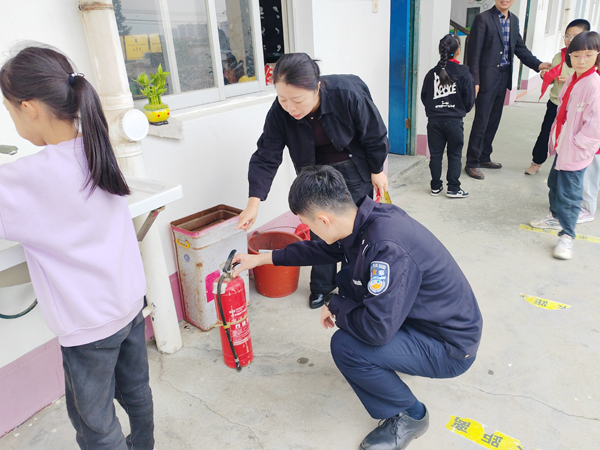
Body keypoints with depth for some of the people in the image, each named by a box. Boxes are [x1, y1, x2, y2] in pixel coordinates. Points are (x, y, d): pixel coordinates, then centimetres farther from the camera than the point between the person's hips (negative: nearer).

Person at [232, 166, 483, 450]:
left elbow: (377, 329, -33)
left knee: (345, 346, -22)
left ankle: (408, 416, 3)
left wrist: (334, 306, -12)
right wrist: (262, 258, 16)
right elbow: (323, 249, 12)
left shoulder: (387, 248, -35)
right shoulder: (365, 218, -6)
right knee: (348, 281, 9)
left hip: (451, 348, -8)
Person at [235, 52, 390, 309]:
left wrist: (377, 171, -6)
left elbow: (374, 136, -17)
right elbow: (266, 157, -20)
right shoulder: (279, 113, -24)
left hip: (354, 171, -2)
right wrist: (254, 202, -28)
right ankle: (321, 286, 27)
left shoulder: (348, 94, -32)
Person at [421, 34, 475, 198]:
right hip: (454, 121, -2)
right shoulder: (464, 73, -7)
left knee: (435, 154, 10)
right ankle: (453, 188, 11)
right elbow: (469, 100, -4)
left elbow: (424, 97, 5)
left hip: (434, 121, 2)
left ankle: (436, 186, 17)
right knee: (455, 155, 8)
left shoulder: (432, 73, -1)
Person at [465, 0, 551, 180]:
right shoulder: (483, 19, -9)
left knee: (493, 121, 13)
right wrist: (474, 81, -17)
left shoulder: (514, 20, 13)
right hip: (487, 78, -7)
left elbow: (519, 48, 15)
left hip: (504, 78, 7)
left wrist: (538, 64, 1)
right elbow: (474, 52, -12)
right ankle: (472, 163, 5)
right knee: (481, 122, -4)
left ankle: (484, 157, 26)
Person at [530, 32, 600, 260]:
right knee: (555, 183, 22)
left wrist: (576, 145, -20)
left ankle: (566, 236, 3)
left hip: (577, 152, -9)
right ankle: (556, 217, 42)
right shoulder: (572, 81, 7)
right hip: (562, 146, 9)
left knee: (568, 192, -6)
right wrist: (556, 137, 14)